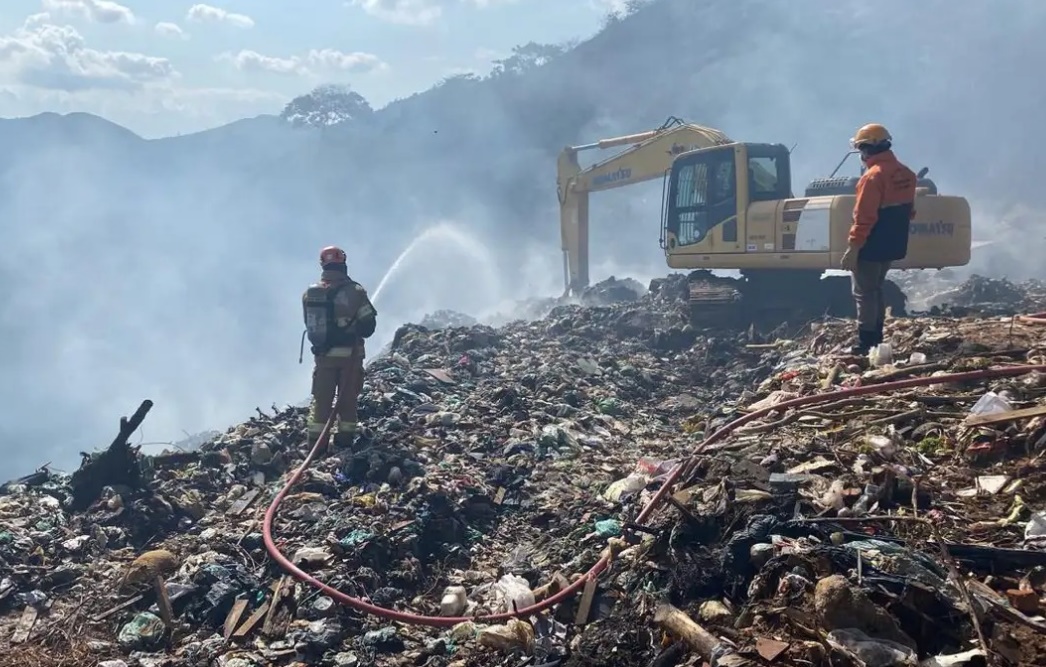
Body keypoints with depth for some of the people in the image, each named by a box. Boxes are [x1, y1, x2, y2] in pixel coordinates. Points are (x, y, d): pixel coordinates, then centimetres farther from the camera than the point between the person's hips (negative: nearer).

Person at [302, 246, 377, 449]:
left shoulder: (309, 293, -2)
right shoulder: (354, 291, -13)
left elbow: (310, 324, 5)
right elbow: (369, 324, -10)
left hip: (322, 354, 3)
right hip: (349, 354, -3)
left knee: (321, 398, 11)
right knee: (347, 398, 10)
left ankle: (316, 439, 10)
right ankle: (345, 436, 12)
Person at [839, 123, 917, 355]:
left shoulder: (873, 176, -19)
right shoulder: (905, 173, 10)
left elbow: (864, 216, -22)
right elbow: (908, 211, 18)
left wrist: (853, 247, -19)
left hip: (871, 246, -9)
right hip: (892, 245, 9)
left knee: (864, 293, -1)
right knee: (876, 289, 19)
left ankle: (866, 343, -1)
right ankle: (876, 339, 23)